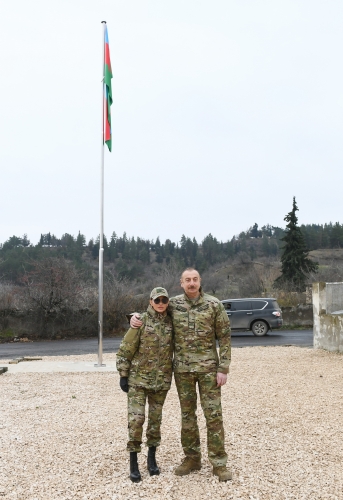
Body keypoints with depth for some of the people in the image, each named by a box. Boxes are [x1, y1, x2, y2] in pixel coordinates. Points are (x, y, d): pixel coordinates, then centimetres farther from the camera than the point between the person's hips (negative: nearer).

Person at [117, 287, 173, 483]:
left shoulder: (171, 323, 2)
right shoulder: (141, 322, -9)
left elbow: (175, 349, 13)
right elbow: (125, 350, -7)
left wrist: (173, 374, 11)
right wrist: (123, 375, -8)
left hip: (161, 381, 4)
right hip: (138, 379, -4)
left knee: (155, 419, 12)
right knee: (136, 419, -6)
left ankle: (152, 459, 27)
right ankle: (133, 464, 7)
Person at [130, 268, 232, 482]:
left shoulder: (214, 304, -6)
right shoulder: (173, 304, 1)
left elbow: (225, 337, -4)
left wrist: (223, 368, -9)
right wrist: (136, 317, -4)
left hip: (208, 367, -2)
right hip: (182, 368, 3)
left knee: (213, 414, 0)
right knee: (187, 414, 11)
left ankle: (219, 462, 11)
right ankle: (192, 458, 24)